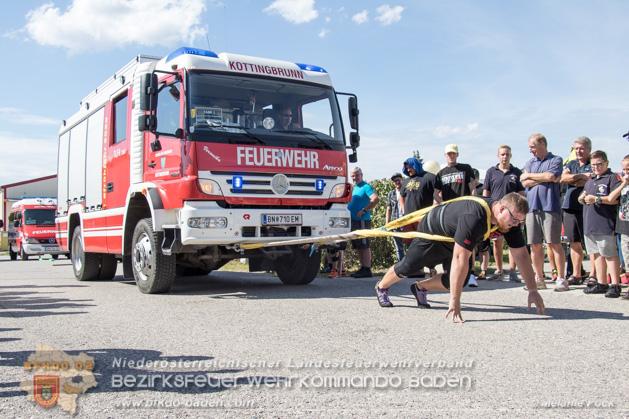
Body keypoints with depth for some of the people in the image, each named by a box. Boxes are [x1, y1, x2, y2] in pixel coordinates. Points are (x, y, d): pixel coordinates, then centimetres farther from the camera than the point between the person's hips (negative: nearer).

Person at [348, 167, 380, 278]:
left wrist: (363, 211, -20)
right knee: (358, 246, 11)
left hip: (362, 220, -9)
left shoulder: (366, 187, -7)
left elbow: (376, 199, -22)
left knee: (364, 245, -9)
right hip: (354, 220, 9)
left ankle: (367, 269, -8)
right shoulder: (354, 188, 19)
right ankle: (362, 268, 16)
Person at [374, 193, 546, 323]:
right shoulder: (474, 218, -46)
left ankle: (420, 288, 23)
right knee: (407, 267, 6)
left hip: (455, 240, 7)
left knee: (458, 281, 0)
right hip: (431, 232, -7)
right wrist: (454, 300, -48)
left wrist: (533, 290, -20)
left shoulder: (509, 219, -22)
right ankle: (381, 288, 35)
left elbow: (521, 254, -17)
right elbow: (460, 259, -49)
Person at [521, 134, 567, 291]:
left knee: (554, 244, -5)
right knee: (535, 245, 4)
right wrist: (545, 178, -5)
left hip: (550, 207, -5)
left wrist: (529, 175, 0)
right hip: (532, 207, 5)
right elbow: (525, 183, 6)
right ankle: (539, 278, 12)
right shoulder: (529, 163, 19)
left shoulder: (556, 160, 5)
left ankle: (561, 279, 1)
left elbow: (551, 176, -13)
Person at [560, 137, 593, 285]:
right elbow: (563, 178, 3)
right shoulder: (571, 164, 19)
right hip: (570, 206, 5)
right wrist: (582, 176, -6)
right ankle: (576, 275, 14)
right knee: (574, 242, 8)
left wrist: (572, 179, -2)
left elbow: (592, 181, -13)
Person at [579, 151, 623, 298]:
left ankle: (615, 285, -2)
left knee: (610, 254, -6)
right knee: (597, 253, 12)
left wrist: (596, 199, -17)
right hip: (589, 224, 8)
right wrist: (582, 198, 6)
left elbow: (616, 199, -16)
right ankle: (601, 284, 20)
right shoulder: (590, 180, 21)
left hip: (605, 225, -8)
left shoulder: (613, 178, -4)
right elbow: (584, 200, 29)